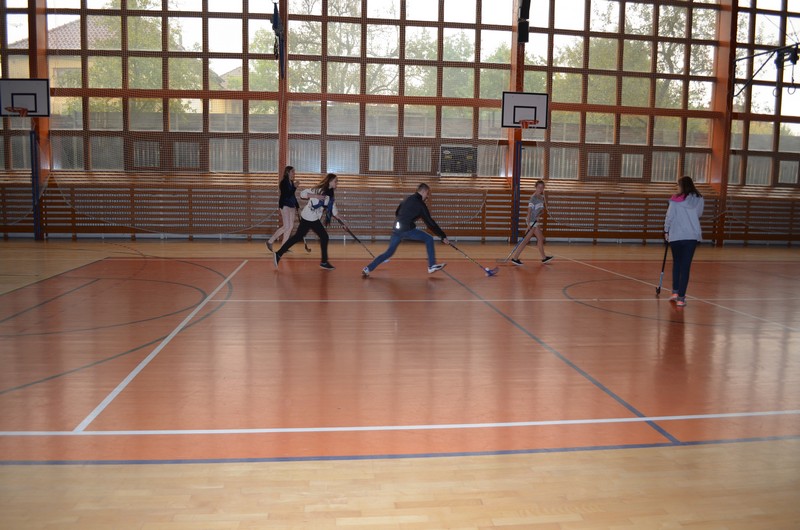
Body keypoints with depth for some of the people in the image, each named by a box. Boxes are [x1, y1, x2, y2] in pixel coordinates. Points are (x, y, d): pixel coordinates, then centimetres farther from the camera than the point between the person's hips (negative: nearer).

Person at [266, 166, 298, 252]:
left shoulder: (292, 183, 13)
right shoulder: (284, 182, -10)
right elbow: (288, 194, -19)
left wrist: (297, 206, 18)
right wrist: (295, 187, -19)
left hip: (292, 206, 8)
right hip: (285, 205, -8)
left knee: (291, 226, 5)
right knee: (286, 226, -13)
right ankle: (270, 241, -1)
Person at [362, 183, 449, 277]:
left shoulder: (407, 199, 18)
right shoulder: (420, 204, -3)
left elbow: (396, 213, 26)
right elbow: (430, 223, -4)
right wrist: (443, 236, -1)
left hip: (397, 229, 7)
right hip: (407, 229, -7)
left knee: (389, 252, 14)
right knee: (429, 239, 6)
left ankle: (368, 269, 10)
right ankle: (432, 266, 3)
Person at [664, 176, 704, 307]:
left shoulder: (675, 200, -7)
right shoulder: (699, 199, 2)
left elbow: (669, 216, -4)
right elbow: (699, 214, 15)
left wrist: (666, 231, 9)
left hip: (675, 236, -1)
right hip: (692, 236, 1)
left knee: (676, 263, 18)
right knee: (686, 266, 2)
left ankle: (675, 292, 18)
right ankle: (681, 298, 0)